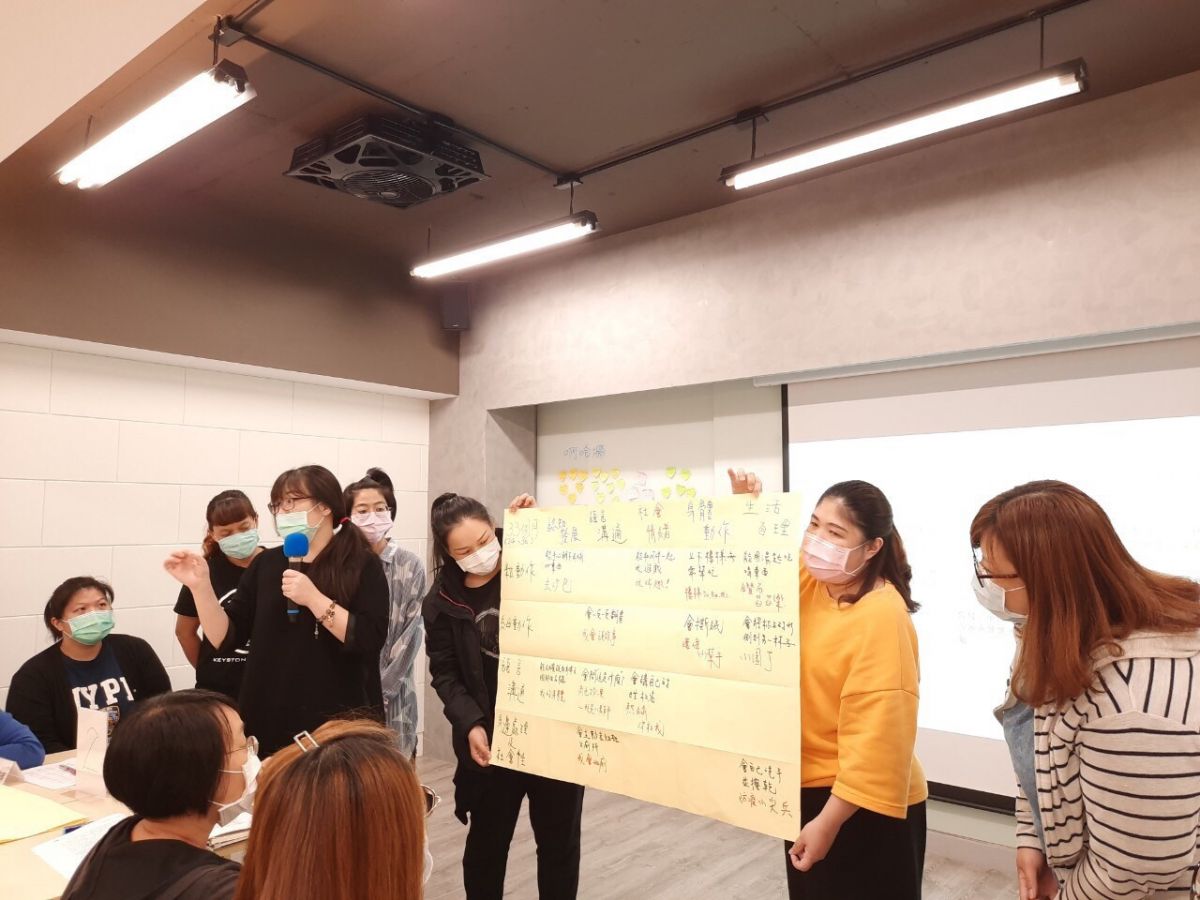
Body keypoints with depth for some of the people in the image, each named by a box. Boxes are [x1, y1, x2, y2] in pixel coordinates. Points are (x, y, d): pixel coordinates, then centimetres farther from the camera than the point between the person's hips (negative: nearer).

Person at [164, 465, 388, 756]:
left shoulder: (362, 565, -6)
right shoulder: (266, 563, 7)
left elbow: (370, 640, -17)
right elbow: (225, 638, 4)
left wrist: (314, 598, -23)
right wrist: (200, 586, -9)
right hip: (267, 721, 4)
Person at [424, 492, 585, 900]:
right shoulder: (443, 602, -1)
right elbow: (445, 673, 1)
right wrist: (470, 724, -15)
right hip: (492, 738, 1)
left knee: (559, 840, 13)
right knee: (486, 841, 16)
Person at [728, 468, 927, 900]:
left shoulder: (882, 616, -25)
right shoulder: (809, 580, -3)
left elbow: (876, 732, -26)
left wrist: (830, 820, -23)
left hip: (862, 805, -8)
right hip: (808, 787, 8)